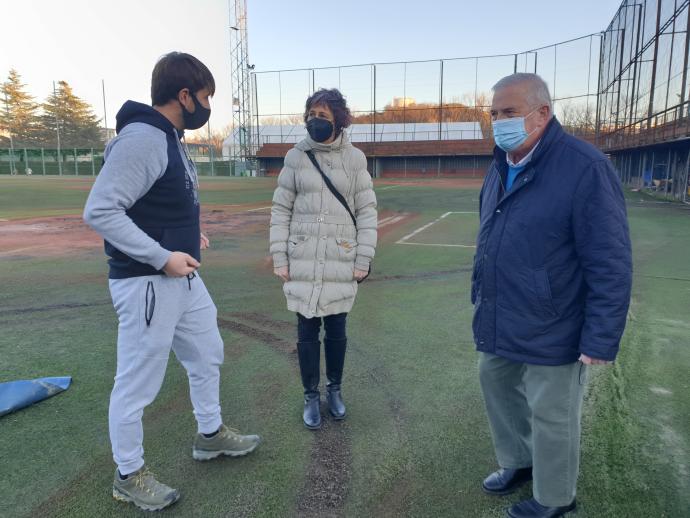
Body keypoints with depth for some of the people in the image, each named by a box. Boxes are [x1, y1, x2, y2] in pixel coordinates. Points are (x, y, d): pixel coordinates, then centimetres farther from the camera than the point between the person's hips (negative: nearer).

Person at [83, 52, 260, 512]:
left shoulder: (171, 138, 11)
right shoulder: (140, 138, -20)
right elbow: (100, 210, -24)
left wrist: (188, 234, 7)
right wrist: (162, 257, -24)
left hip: (183, 278, 10)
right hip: (147, 283, -10)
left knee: (207, 355, 22)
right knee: (137, 383, 7)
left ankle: (210, 435, 43)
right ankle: (129, 475, 28)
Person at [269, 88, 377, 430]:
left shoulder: (354, 158, 1)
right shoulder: (296, 157, 2)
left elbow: (366, 211, 2)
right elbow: (281, 209, 3)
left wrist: (364, 258, -3)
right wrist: (279, 257, -3)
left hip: (341, 261, 0)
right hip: (302, 261, 0)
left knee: (336, 329, 10)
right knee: (307, 330, 8)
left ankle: (335, 389, 33)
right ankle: (311, 396, 26)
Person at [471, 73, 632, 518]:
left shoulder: (585, 168, -20)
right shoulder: (500, 167, 5)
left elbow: (611, 264, -20)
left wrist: (601, 339, -19)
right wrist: (481, 296, 17)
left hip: (551, 331, -7)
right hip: (501, 324, 8)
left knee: (551, 416, 11)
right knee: (497, 387, 22)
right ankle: (518, 462, 48)